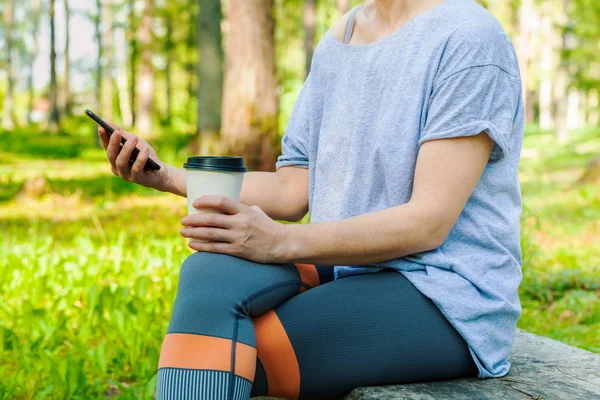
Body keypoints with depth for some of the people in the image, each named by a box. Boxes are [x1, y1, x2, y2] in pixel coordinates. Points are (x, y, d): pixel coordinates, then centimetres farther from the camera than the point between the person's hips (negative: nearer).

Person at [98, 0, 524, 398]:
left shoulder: (470, 38, -11)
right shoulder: (337, 41, 13)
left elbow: (430, 223, -19)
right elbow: (293, 190, 11)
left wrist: (281, 242, -31)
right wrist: (166, 176, 0)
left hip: (447, 299, -7)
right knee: (210, 273, -22)